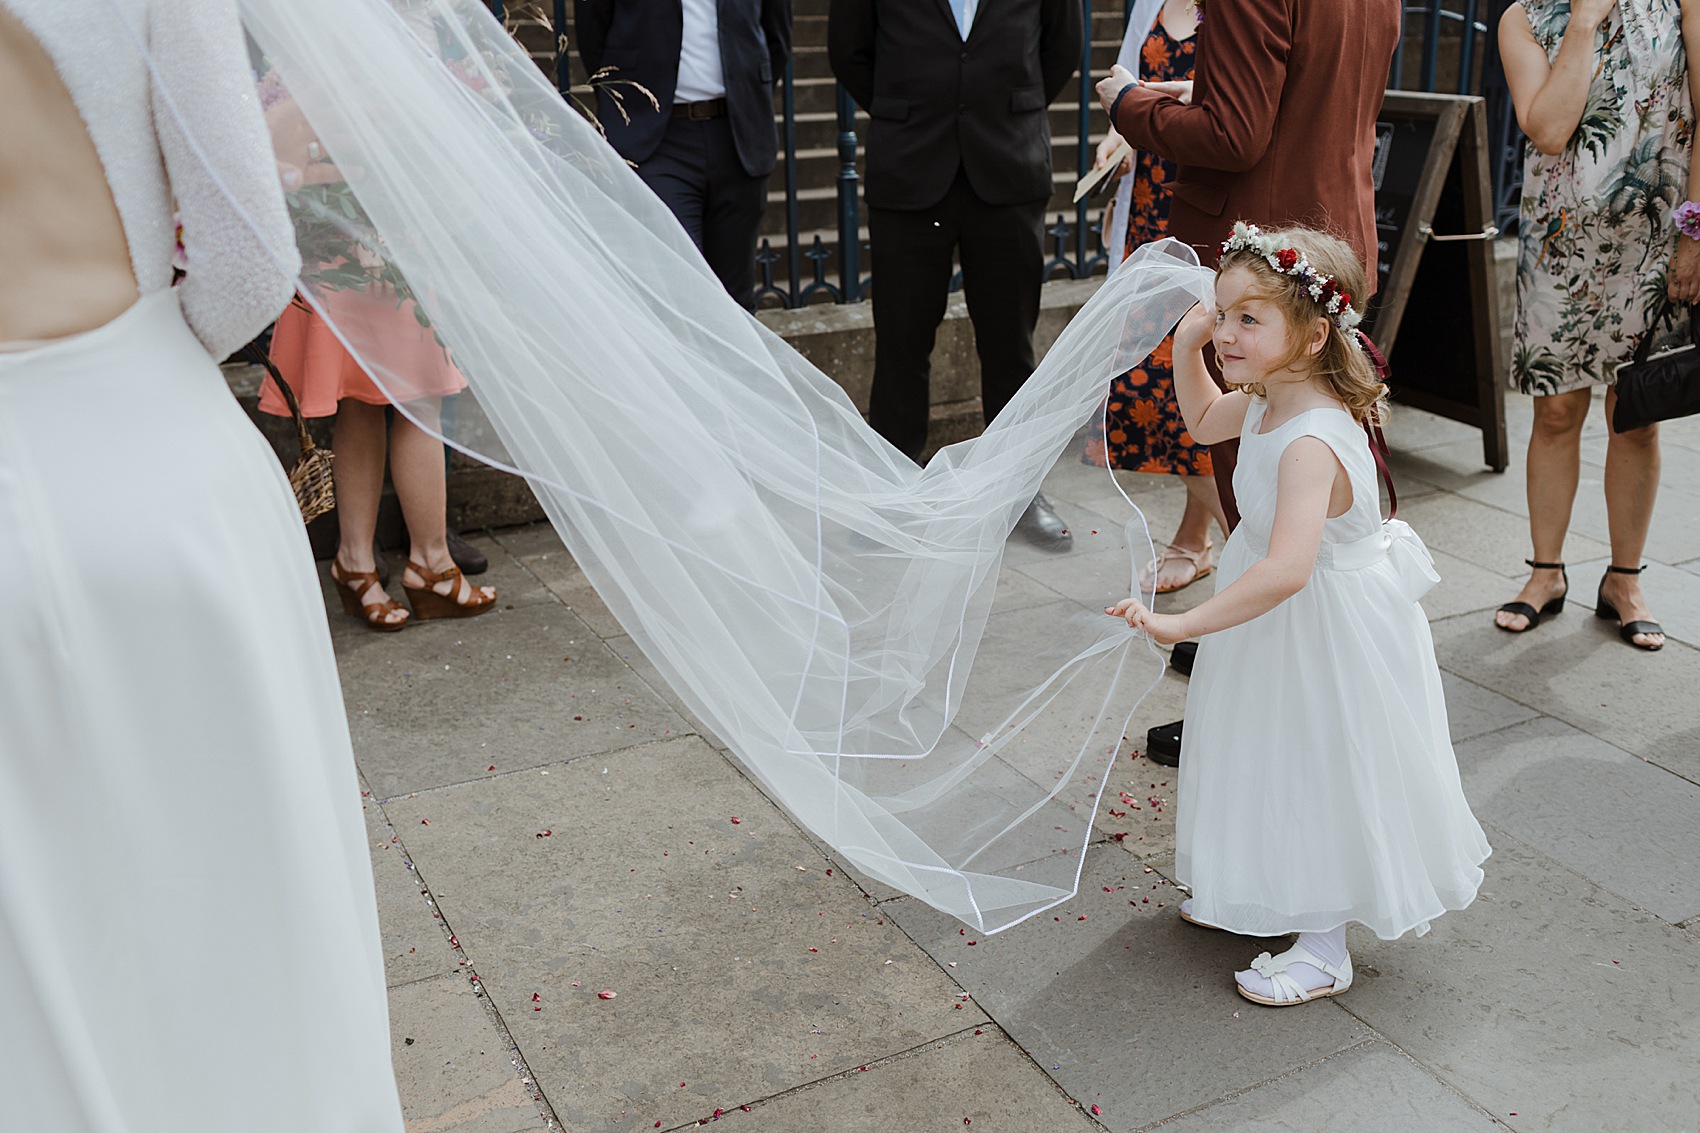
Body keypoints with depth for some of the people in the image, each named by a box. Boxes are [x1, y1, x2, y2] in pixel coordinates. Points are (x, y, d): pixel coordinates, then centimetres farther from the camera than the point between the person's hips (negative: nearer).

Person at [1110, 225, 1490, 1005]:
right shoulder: (1268, 400, -7)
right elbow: (1203, 422, 17)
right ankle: (1263, 893, 48)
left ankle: (1324, 948, 26)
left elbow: (1288, 569, -47)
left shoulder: (1311, 443, -35)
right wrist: (1186, 348, 2)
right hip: (1281, 621, 9)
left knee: (1323, 774, 7)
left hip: (1327, 637, -9)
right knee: (1277, 764, 25)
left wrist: (1180, 625, -47)